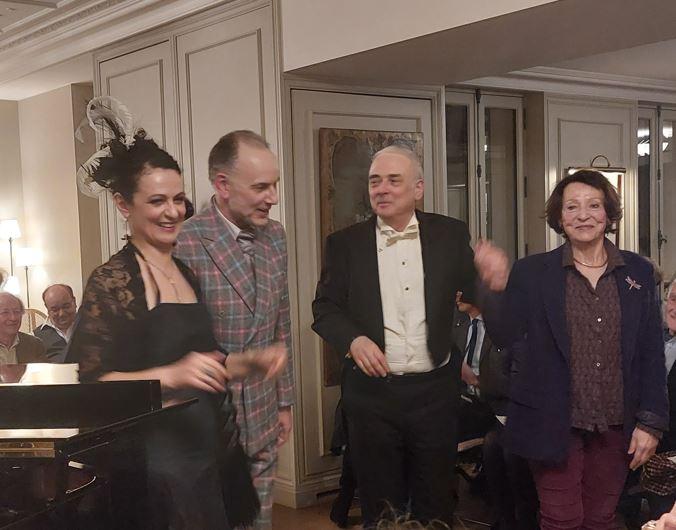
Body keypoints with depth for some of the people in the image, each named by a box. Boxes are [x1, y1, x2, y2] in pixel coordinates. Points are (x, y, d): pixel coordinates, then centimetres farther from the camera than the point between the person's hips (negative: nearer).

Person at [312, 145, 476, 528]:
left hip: (436, 391, 1)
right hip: (372, 392, 0)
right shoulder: (344, 244, 1)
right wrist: (353, 339, -17)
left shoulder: (452, 235, 2)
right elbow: (325, 308, 2)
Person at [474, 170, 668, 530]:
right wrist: (496, 286, -26)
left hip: (616, 428, 2)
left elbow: (652, 354, 5)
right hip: (556, 426, -2)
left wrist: (651, 422, 0)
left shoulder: (638, 272, 4)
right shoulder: (532, 272, -2)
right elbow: (504, 335, -10)